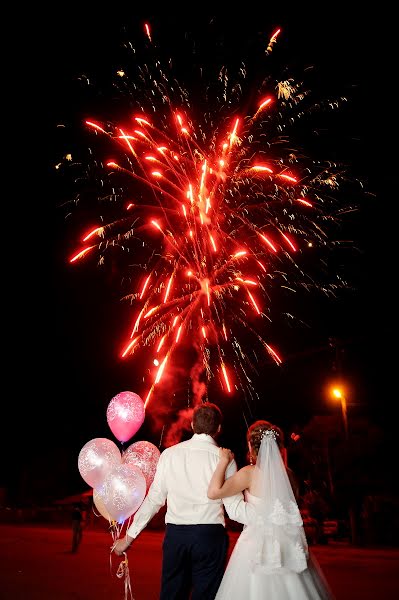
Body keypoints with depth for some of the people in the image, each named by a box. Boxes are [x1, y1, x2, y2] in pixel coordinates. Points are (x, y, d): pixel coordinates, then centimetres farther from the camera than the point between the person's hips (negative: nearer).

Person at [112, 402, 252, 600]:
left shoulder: (169, 454, 1)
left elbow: (153, 500, 3)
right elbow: (235, 509, -8)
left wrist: (128, 538, 12)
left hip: (175, 535, 2)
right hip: (210, 536, -2)